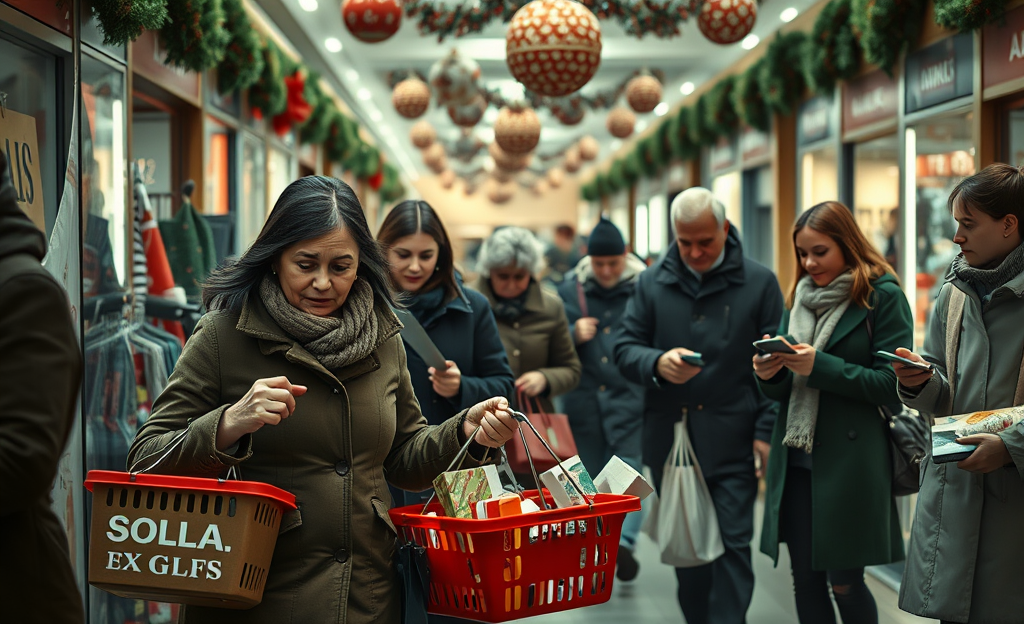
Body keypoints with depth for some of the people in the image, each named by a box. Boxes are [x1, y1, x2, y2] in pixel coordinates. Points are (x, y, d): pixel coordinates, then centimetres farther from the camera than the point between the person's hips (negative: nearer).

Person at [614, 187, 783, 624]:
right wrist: (657, 363, -17)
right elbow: (625, 349, 6)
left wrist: (766, 431, -6)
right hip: (669, 437, 3)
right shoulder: (652, 283, 7)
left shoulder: (759, 283, 1)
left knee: (732, 546, -6)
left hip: (732, 441, -3)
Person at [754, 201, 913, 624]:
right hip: (795, 459, 6)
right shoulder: (799, 298, 13)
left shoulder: (882, 296, -4)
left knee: (844, 582, 1)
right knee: (805, 578, 8)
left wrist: (820, 366, -19)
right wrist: (770, 375, -8)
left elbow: (891, 384, -12)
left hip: (849, 459, -5)